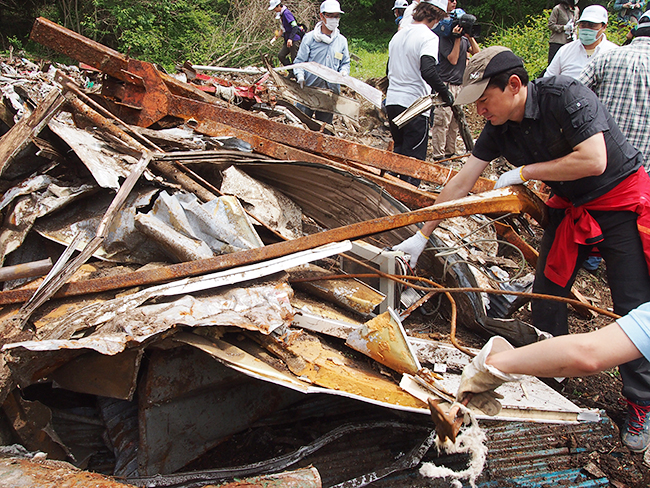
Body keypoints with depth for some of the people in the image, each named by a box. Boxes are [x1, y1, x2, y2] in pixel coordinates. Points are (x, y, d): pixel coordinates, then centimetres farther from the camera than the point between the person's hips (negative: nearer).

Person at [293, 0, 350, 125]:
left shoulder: (342, 41, 10)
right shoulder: (310, 37, 0)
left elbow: (346, 63, 18)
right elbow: (299, 61, 2)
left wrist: (343, 72, -6)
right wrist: (300, 76, -17)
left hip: (331, 90, 3)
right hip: (309, 87, -3)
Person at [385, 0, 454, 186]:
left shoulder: (398, 35, 14)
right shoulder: (429, 37, -12)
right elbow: (428, 71, -26)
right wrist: (445, 94, -16)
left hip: (392, 102, 8)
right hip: (414, 105, -8)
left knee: (398, 151, 21)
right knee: (414, 158, -1)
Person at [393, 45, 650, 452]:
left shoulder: (565, 96, -25)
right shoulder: (500, 129, -6)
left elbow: (593, 161, -32)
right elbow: (462, 182, -4)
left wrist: (524, 172, -22)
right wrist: (421, 237, -5)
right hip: (571, 207, 7)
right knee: (546, 293, 5)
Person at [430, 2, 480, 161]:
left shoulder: (464, 39, 14)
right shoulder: (445, 39, -7)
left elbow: (478, 54, 9)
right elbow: (453, 59, -15)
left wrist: (470, 37, 0)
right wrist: (457, 38, -15)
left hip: (460, 85, 8)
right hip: (446, 85, -8)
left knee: (455, 121, 10)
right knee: (442, 121, -8)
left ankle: (450, 152, 19)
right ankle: (438, 155, -4)